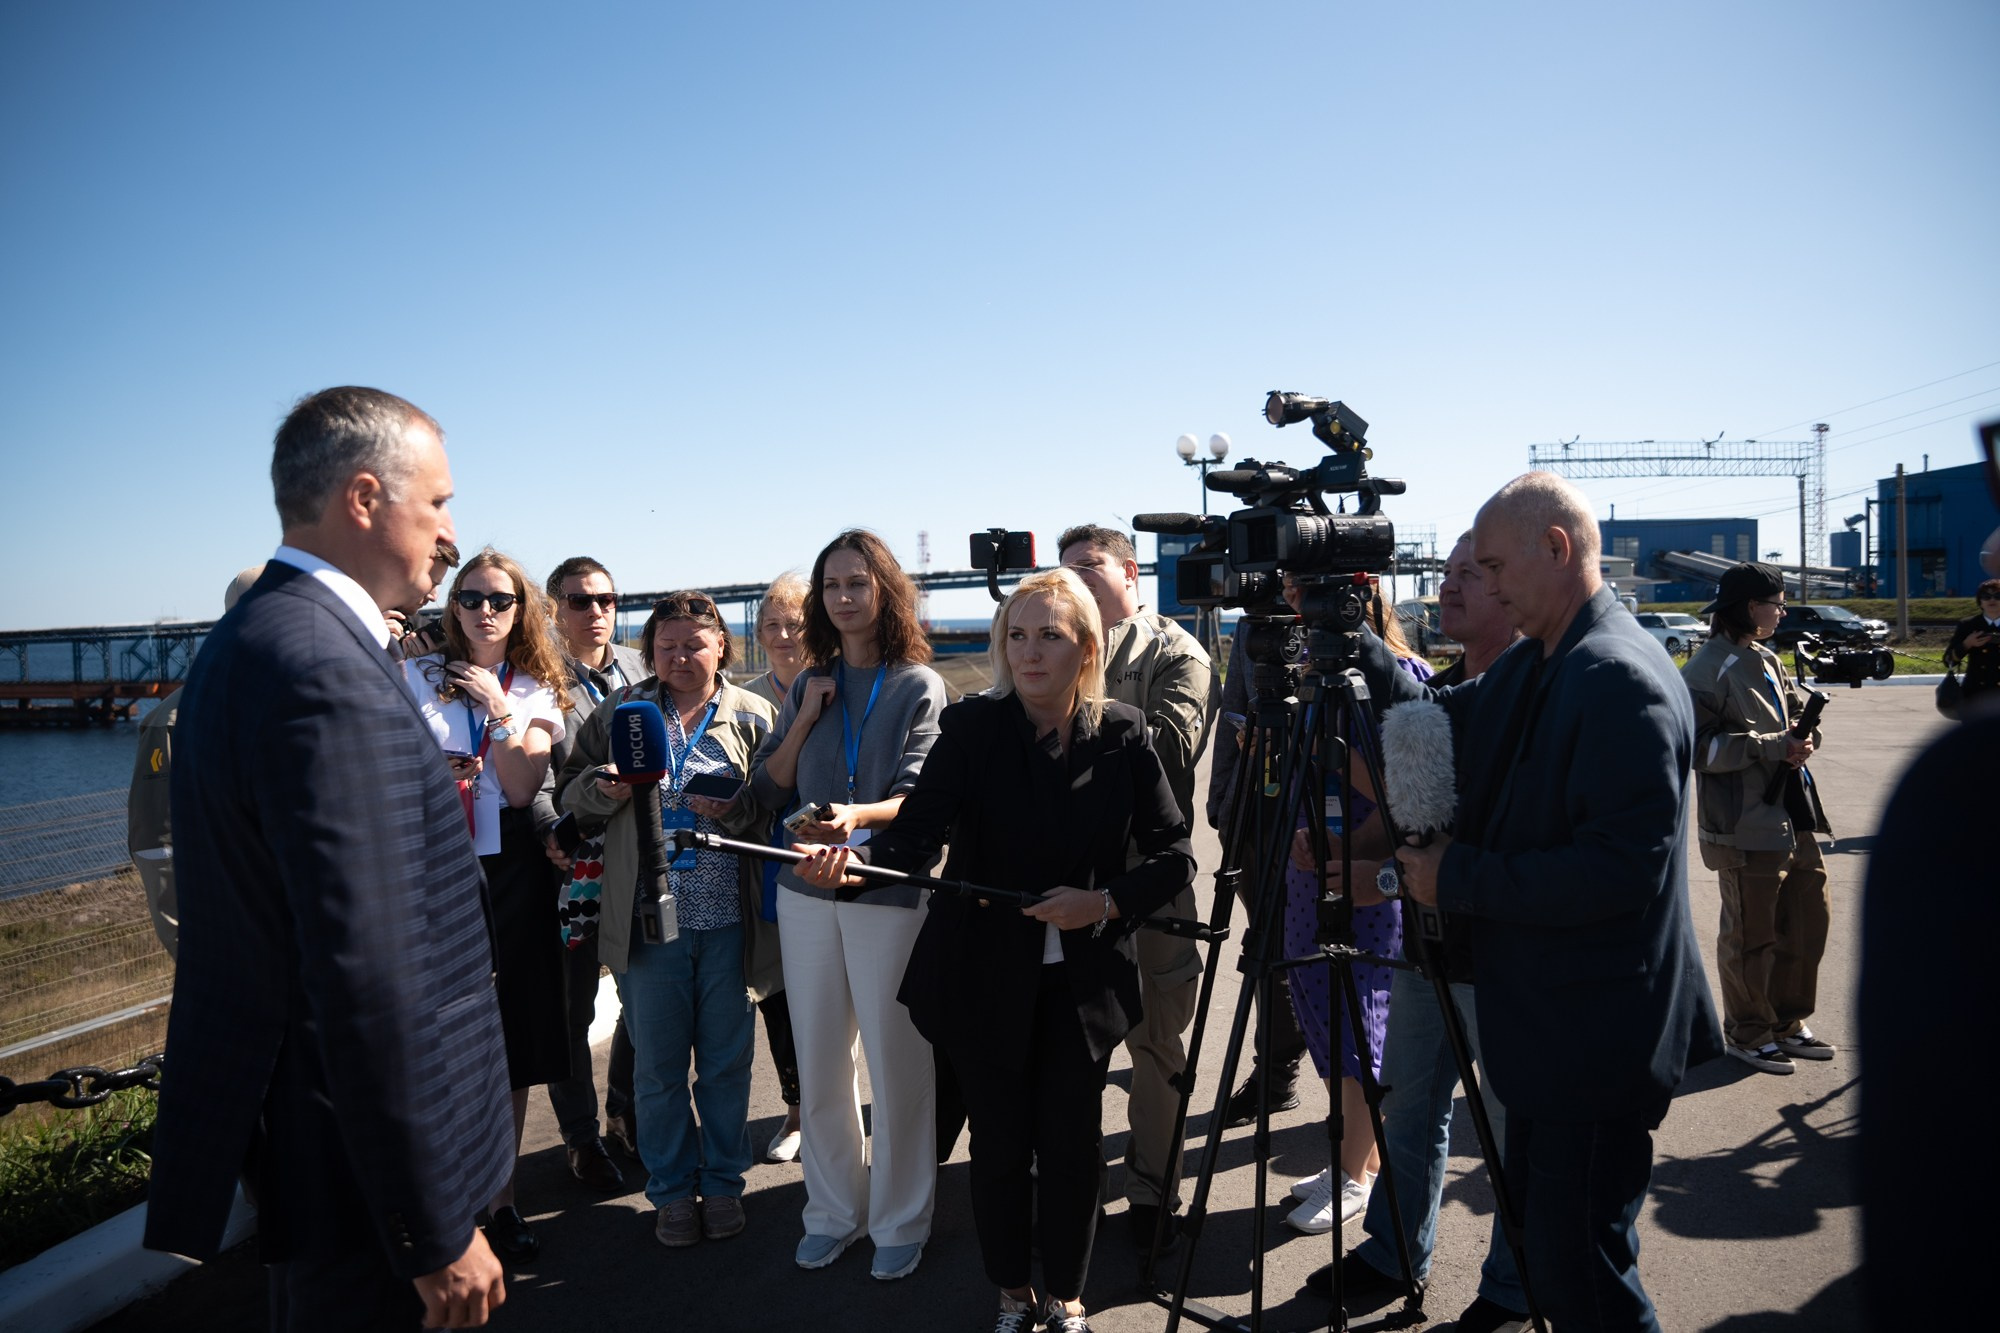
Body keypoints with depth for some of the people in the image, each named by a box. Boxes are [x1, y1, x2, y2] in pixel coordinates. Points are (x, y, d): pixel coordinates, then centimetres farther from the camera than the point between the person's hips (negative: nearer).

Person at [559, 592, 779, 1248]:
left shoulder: (754, 715, 2)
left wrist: (735, 808, -18)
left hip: (729, 920, -1)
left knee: (727, 1060, 11)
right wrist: (604, 788, -12)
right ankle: (672, 1191, 29)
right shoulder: (618, 711, 6)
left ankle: (723, 1181, 30)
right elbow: (571, 792, 9)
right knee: (657, 1065, 11)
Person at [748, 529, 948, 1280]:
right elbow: (768, 792, 7)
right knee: (818, 1063, 12)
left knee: (896, 1063, 3)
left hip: (889, 891, -4)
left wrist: (858, 815, -33)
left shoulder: (919, 686, -3)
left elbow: (916, 797, -14)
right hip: (806, 891, 4)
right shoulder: (809, 686, 10)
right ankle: (833, 1211, 29)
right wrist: (806, 720, -5)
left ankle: (900, 1222, 20)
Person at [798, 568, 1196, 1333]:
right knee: (1000, 1140, 12)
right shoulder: (971, 727, -9)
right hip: (984, 979, 0)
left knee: (1072, 1141, 7)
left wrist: (1105, 902, -18)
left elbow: (1174, 858, -2)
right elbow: (917, 835, -19)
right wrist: (852, 859, -39)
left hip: (1083, 981, 1)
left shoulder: (1123, 734, -5)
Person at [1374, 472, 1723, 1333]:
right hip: (1547, 1024, 10)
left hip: (1595, 1034, -10)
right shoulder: (1529, 665, 9)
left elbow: (1625, 869, -27)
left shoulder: (1621, 679, -22)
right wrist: (1352, 643, -2)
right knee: (1546, 1245, 23)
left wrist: (1460, 878, -22)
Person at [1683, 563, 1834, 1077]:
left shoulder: (1768, 661, 15)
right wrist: (1767, 747, -23)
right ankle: (1747, 1034, 18)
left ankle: (1787, 1023, 31)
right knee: (1750, 934, 2)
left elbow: (1797, 714, 21)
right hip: (1745, 824, -9)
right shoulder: (1709, 669, -13)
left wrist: (1803, 739, -1)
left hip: (1793, 818, 9)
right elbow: (1696, 744, -19)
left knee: (1809, 919, 15)